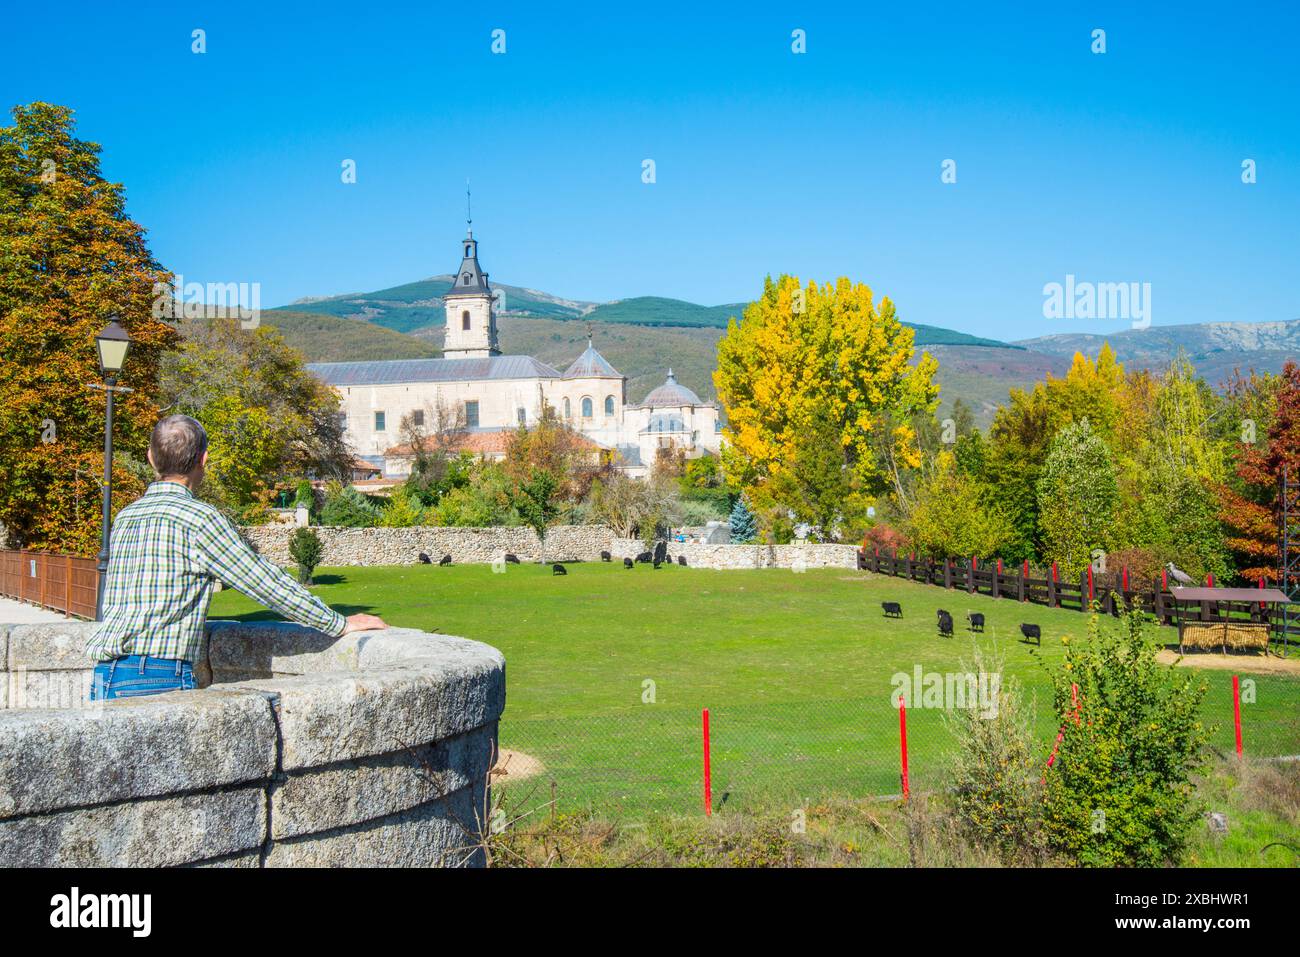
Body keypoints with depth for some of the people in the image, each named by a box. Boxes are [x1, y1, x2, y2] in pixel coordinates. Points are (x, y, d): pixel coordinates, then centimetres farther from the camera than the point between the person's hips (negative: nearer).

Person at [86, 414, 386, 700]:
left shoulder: (125, 516, 15)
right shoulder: (198, 517, -8)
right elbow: (267, 583, -5)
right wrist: (339, 624, 4)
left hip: (103, 677, 8)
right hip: (158, 679, -8)